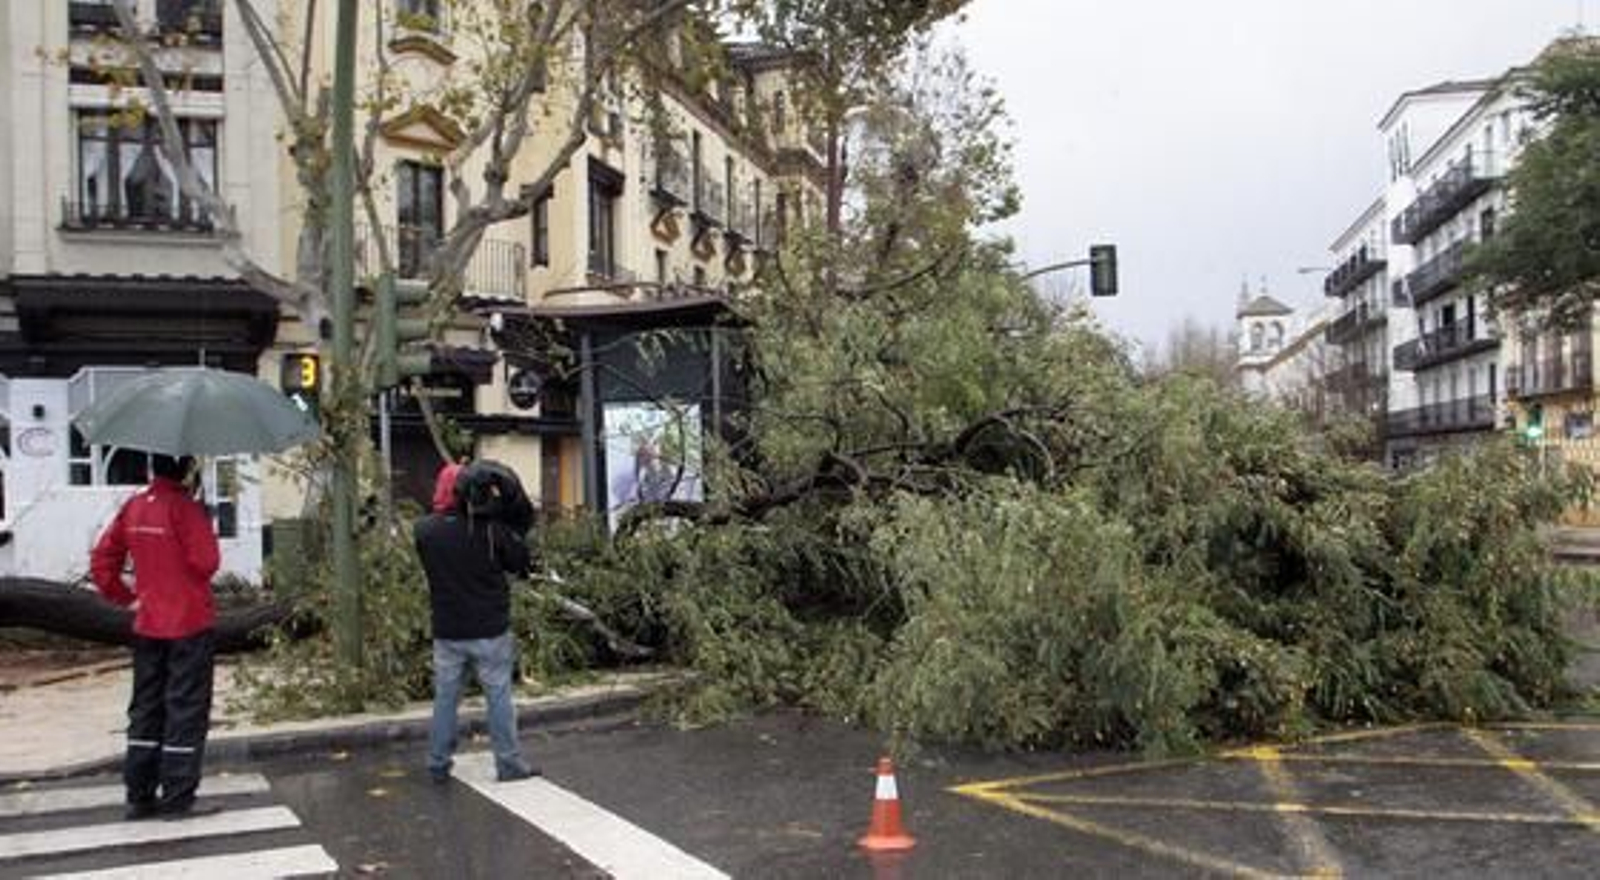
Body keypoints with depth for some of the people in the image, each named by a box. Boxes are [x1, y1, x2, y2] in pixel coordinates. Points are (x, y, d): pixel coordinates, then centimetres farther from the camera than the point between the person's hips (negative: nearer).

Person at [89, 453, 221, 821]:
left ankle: (139, 796, 17)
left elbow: (102, 560, 8)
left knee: (145, 708, 13)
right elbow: (206, 562, -19)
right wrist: (207, 528, -1)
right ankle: (177, 798, 2)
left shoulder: (133, 507, 5)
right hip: (190, 624, -6)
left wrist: (124, 596, 15)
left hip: (148, 625, 6)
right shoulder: (185, 508, -16)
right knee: (186, 709, 1)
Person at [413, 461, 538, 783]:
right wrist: (512, 529, 3)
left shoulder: (424, 531, -6)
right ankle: (509, 764, 12)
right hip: (489, 631, -3)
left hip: (447, 632, 3)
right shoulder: (492, 528, -17)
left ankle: (438, 763, 20)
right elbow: (520, 562, -6)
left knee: (445, 699, 14)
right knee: (499, 698, 7)